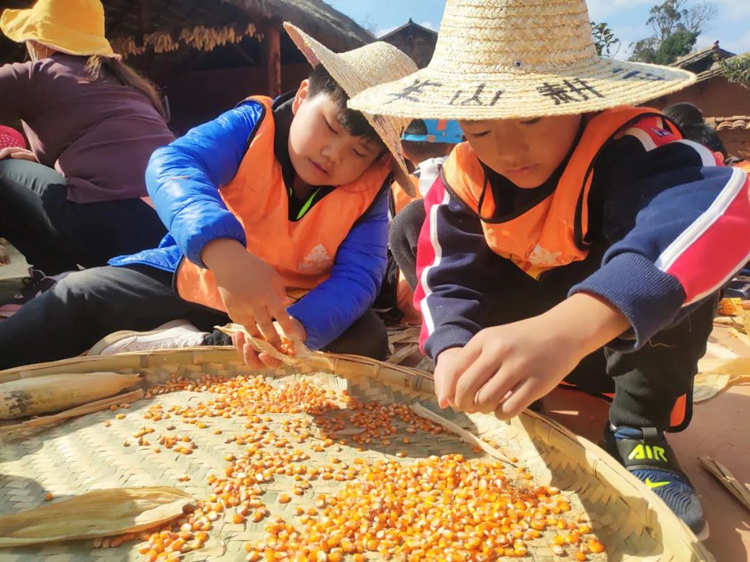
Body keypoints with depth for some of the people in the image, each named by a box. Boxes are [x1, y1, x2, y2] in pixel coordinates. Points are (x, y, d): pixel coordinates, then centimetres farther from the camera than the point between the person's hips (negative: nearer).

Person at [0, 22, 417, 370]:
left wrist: (301, 325, -50)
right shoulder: (254, 125, -19)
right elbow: (171, 165, -37)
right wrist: (225, 254, -58)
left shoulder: (367, 195, -16)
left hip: (295, 306, 1)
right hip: (197, 277, 0)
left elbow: (358, 276, -27)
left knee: (367, 339, -27)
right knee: (81, 294, -10)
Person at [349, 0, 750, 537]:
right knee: (411, 232, -9)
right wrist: (455, 350, -40)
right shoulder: (464, 177, -15)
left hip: (631, 341, -3)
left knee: (684, 248, -35)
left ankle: (638, 428, -14)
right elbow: (451, 279, -17)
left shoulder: (627, 145, -33)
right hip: (532, 335, 4)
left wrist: (567, 330, -70)